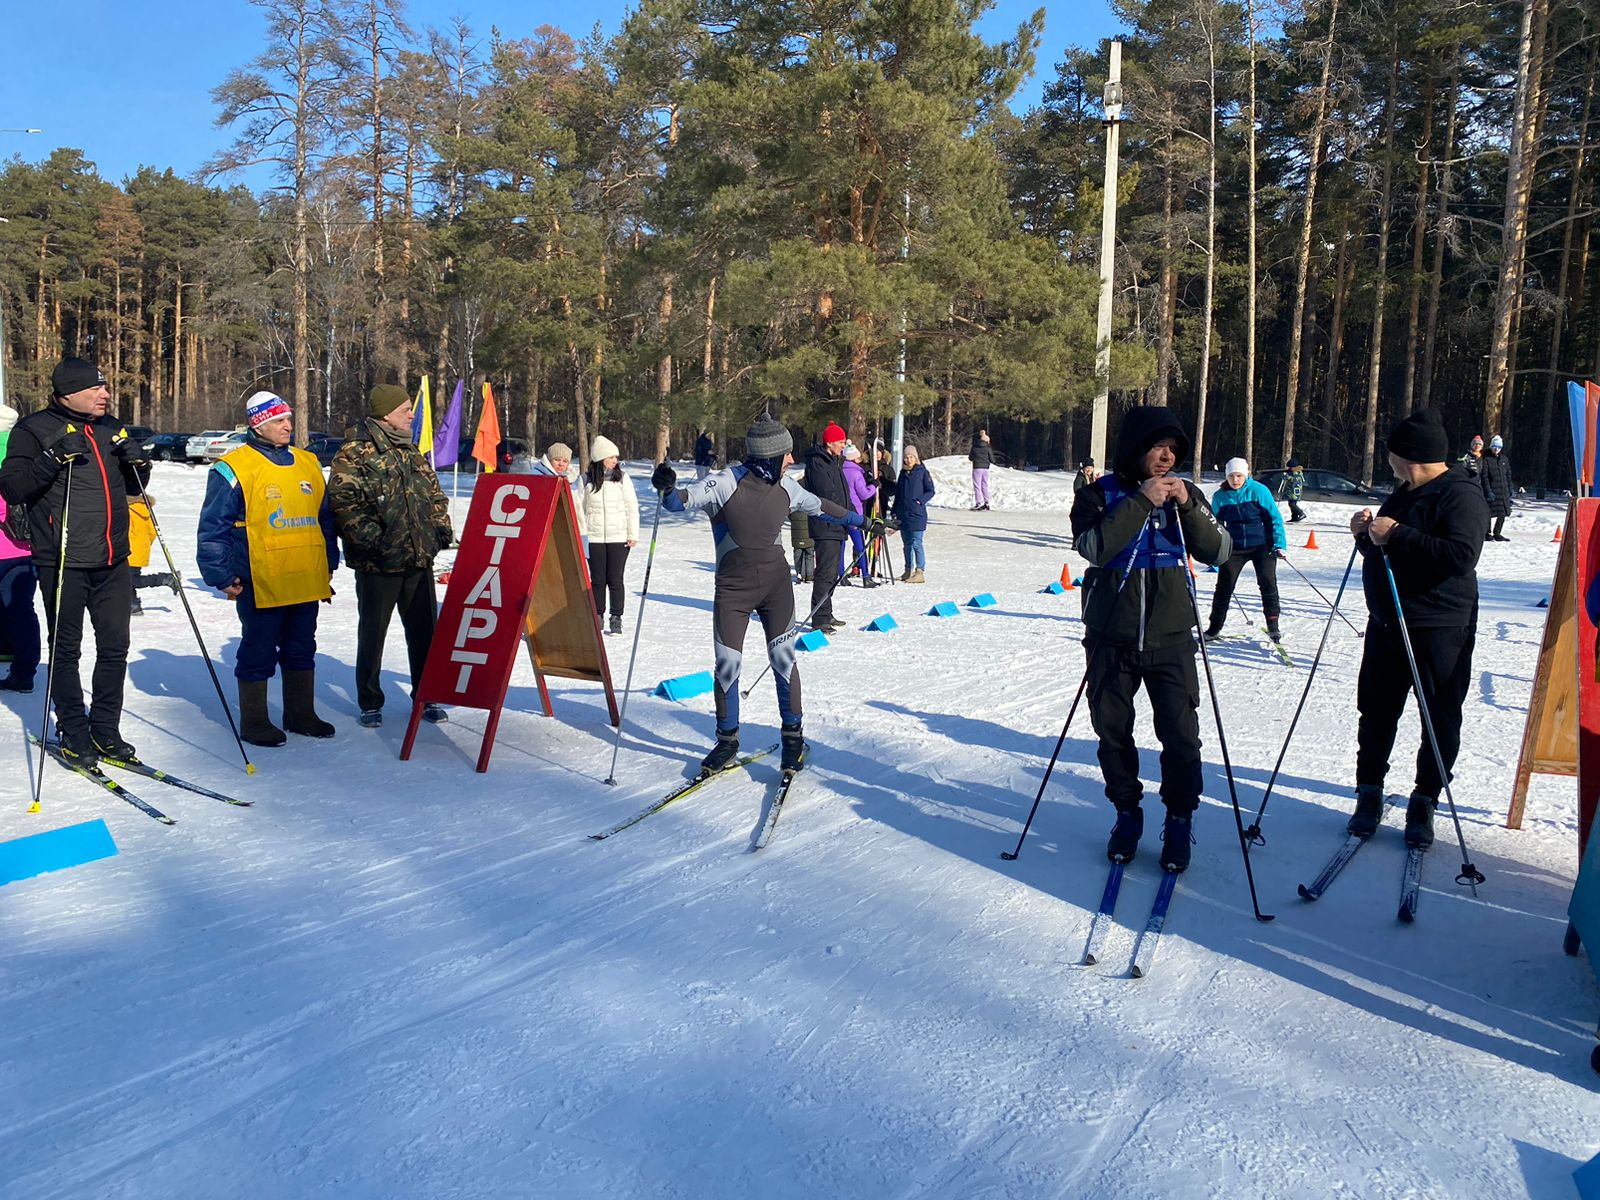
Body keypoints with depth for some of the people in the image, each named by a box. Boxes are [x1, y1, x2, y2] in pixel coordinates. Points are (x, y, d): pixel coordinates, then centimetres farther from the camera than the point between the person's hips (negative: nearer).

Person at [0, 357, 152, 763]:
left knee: (115, 647, 8)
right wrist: (54, 458, -23)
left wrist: (139, 462, 1)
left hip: (113, 562, 5)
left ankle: (106, 730, 20)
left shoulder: (110, 428, 12)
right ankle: (74, 734, 15)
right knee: (65, 650, 5)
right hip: (63, 562, -5)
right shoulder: (34, 430, -3)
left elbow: (132, 487, 22)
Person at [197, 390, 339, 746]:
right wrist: (220, 575, -9)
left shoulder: (308, 463, 12)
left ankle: (301, 714, 27)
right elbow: (212, 527, -6)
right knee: (258, 653, 4)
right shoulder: (234, 468, -7)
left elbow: (325, 517, 20)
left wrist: (330, 563, 19)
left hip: (307, 583, 6)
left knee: (302, 650, 15)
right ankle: (254, 723, 16)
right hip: (260, 585, -6)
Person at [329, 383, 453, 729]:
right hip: (377, 563, -6)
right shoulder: (354, 453, -9)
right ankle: (370, 703, 18)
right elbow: (343, 502, -16)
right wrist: (370, 536, -23)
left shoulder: (411, 453, 14)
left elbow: (434, 493, 21)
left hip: (419, 558, 6)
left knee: (424, 631, 11)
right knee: (372, 634, 6)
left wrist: (441, 526, 7)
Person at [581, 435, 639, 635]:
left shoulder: (622, 478, 1)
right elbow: (580, 508, 7)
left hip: (619, 538, -1)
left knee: (615, 580, 0)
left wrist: (633, 534, 0)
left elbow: (632, 507, 3)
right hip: (594, 538, 1)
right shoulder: (587, 480, 1)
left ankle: (616, 618, 10)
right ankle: (597, 617, 19)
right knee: (597, 580, 7)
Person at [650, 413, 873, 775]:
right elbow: (681, 500, -24)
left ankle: (793, 735, 17)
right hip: (733, 589, -3)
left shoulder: (785, 487, 1)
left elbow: (821, 507, 18)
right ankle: (727, 741, 19)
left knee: (783, 659, -1)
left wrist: (862, 521, 28)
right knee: (727, 666, 1)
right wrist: (668, 489, -47)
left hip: (776, 585, 3)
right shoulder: (726, 483, -14)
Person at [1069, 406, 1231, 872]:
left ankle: (1180, 818, 19)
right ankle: (1127, 813, 28)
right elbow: (1094, 547, -20)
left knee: (1180, 734, -1)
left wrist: (1186, 505, -14)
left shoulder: (1185, 494, 5)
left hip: (1171, 639, 1)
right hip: (1111, 640, -1)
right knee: (1113, 732, 9)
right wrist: (1141, 502, -21)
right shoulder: (1100, 493, -3)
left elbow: (1219, 551, -2)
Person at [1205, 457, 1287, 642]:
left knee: (1267, 582, -11)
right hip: (1234, 547, 2)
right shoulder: (1220, 496, -4)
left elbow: (1274, 518, -5)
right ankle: (1214, 628, 10)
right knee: (1224, 586, 0)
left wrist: (1279, 544, -10)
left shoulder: (1258, 490, -11)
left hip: (1262, 545, -2)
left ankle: (1273, 626, 0)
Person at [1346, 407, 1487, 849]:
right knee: (1376, 712, 10)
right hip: (1387, 622, 8)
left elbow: (1461, 555, -29)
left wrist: (1396, 535, -27)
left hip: (1439, 629, -8)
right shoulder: (1406, 493, 15)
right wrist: (1366, 533, 2)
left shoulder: (1461, 495, -13)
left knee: (1440, 720, 3)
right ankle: (1369, 792, 21)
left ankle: (1424, 801, 14)